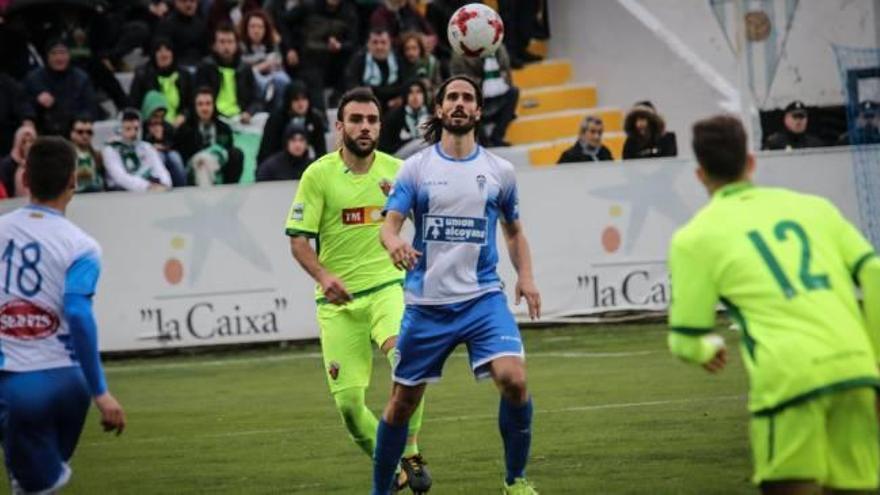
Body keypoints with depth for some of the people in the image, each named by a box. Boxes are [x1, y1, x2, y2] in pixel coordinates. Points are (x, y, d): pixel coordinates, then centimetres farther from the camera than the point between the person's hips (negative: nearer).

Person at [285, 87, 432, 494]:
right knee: (348, 402, -4)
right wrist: (323, 276, -21)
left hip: (386, 287, 0)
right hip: (338, 299, 0)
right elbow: (298, 240, -5)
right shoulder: (318, 174, -3)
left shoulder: (396, 170, 5)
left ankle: (410, 455, -19)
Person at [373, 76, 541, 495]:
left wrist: (525, 276, 3)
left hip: (482, 297, 0)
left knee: (513, 378, -21)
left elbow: (513, 230, 19)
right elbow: (390, 223, -6)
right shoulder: (416, 167, 2)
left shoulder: (499, 171, 6)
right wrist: (394, 243, -30)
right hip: (426, 300, 0)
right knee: (403, 401, 5)